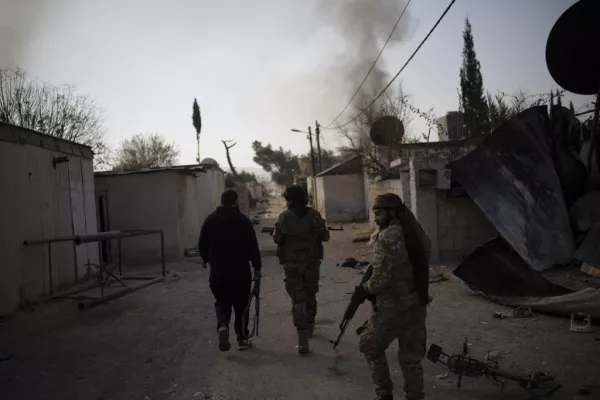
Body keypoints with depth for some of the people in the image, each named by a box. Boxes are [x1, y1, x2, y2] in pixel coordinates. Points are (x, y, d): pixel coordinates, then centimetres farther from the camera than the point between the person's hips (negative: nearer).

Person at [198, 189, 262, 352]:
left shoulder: (210, 220, 3)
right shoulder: (243, 220, -5)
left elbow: (202, 246, 7)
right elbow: (253, 247, -8)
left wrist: (209, 260, 23)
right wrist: (257, 267, -1)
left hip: (217, 272, 2)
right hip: (240, 271, -2)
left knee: (222, 302, 16)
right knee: (241, 305, 11)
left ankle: (222, 326, -11)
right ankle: (242, 338, 16)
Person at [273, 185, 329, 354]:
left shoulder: (284, 217, -10)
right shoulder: (314, 215, -6)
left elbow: (277, 239, -5)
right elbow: (325, 237, -2)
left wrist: (274, 232, 16)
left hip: (292, 265, -2)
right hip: (312, 263, 2)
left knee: (298, 300, -1)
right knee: (310, 296, 21)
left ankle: (303, 340, -9)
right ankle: (309, 327, 38)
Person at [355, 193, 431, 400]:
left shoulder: (387, 237, -19)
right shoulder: (418, 234, 6)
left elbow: (381, 277, -21)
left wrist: (365, 289, -2)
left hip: (392, 307, -7)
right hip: (418, 304, 7)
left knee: (371, 347, 16)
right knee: (411, 356, 16)